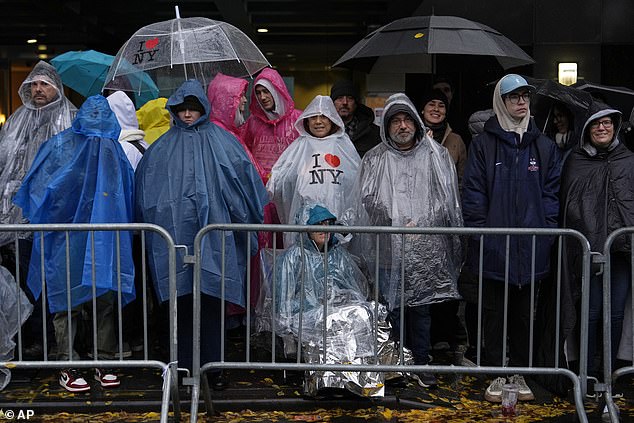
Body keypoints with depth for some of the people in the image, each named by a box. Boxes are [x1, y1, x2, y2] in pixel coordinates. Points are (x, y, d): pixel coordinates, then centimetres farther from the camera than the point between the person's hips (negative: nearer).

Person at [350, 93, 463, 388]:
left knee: (421, 307, 5)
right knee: (393, 306, 4)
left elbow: (447, 200, 5)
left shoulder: (437, 156, 7)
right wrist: (397, 225, -12)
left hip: (427, 248, 0)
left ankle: (421, 363, 14)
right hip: (389, 248, 0)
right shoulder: (374, 160, 7)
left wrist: (420, 225, -8)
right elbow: (369, 200, 1)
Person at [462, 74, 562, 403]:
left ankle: (520, 373, 23)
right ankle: (496, 374, 17)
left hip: (532, 248, 2)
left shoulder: (544, 146, 8)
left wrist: (546, 228, -4)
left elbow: (551, 192, 7)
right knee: (493, 312, 6)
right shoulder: (484, 144, 1)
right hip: (493, 247, -2)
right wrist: (479, 230, -10)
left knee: (525, 313, 11)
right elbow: (473, 191, -2)